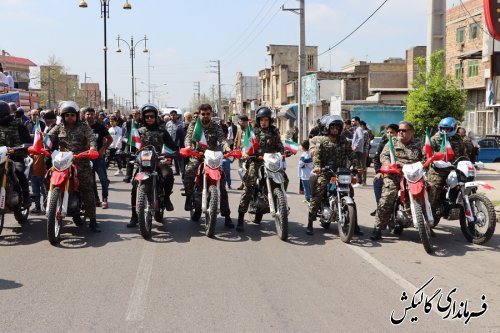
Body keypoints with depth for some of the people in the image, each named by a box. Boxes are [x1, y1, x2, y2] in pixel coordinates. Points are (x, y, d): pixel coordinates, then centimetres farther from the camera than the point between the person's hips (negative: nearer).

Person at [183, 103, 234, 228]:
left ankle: (226, 216, 1)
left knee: (222, 186, -5)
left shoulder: (216, 126, 10)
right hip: (196, 157, -1)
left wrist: (226, 147, -31)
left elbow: (222, 138, -8)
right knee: (188, 172, -34)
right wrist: (188, 146, -29)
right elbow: (188, 137, -5)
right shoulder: (193, 125, 10)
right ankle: (189, 197, -9)